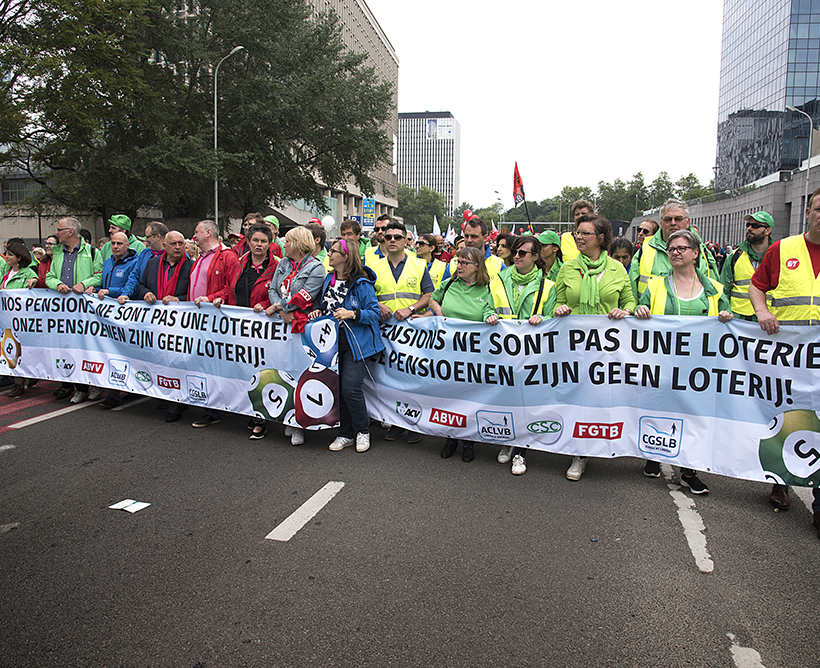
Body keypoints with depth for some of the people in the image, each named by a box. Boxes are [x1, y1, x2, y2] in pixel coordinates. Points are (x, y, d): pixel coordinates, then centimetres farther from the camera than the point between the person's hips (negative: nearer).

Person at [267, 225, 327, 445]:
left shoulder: (316, 268, -4)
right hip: (282, 323, 6)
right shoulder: (283, 264, 17)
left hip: (302, 325, -6)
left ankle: (299, 426, 1)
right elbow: (273, 289, 11)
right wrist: (283, 312, -6)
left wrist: (278, 307, -8)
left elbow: (304, 297, -12)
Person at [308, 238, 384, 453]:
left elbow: (375, 312, -11)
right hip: (333, 342, 7)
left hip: (356, 344, -7)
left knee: (350, 388, -13)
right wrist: (319, 312, 4)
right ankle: (345, 433, 23)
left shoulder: (361, 284, -11)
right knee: (337, 388, 9)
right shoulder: (329, 279, 11)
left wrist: (352, 314, -24)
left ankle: (363, 431, 10)